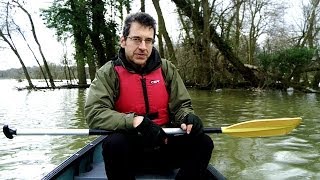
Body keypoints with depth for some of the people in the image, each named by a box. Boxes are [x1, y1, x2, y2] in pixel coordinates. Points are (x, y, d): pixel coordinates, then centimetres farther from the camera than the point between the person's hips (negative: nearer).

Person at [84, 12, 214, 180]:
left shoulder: (166, 69, 2)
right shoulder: (109, 73, -7)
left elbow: (181, 105, 5)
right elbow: (93, 112, -20)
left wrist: (188, 117, -20)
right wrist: (136, 121, -33)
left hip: (163, 144, 3)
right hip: (130, 148, -2)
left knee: (203, 143, -17)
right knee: (114, 143, -34)